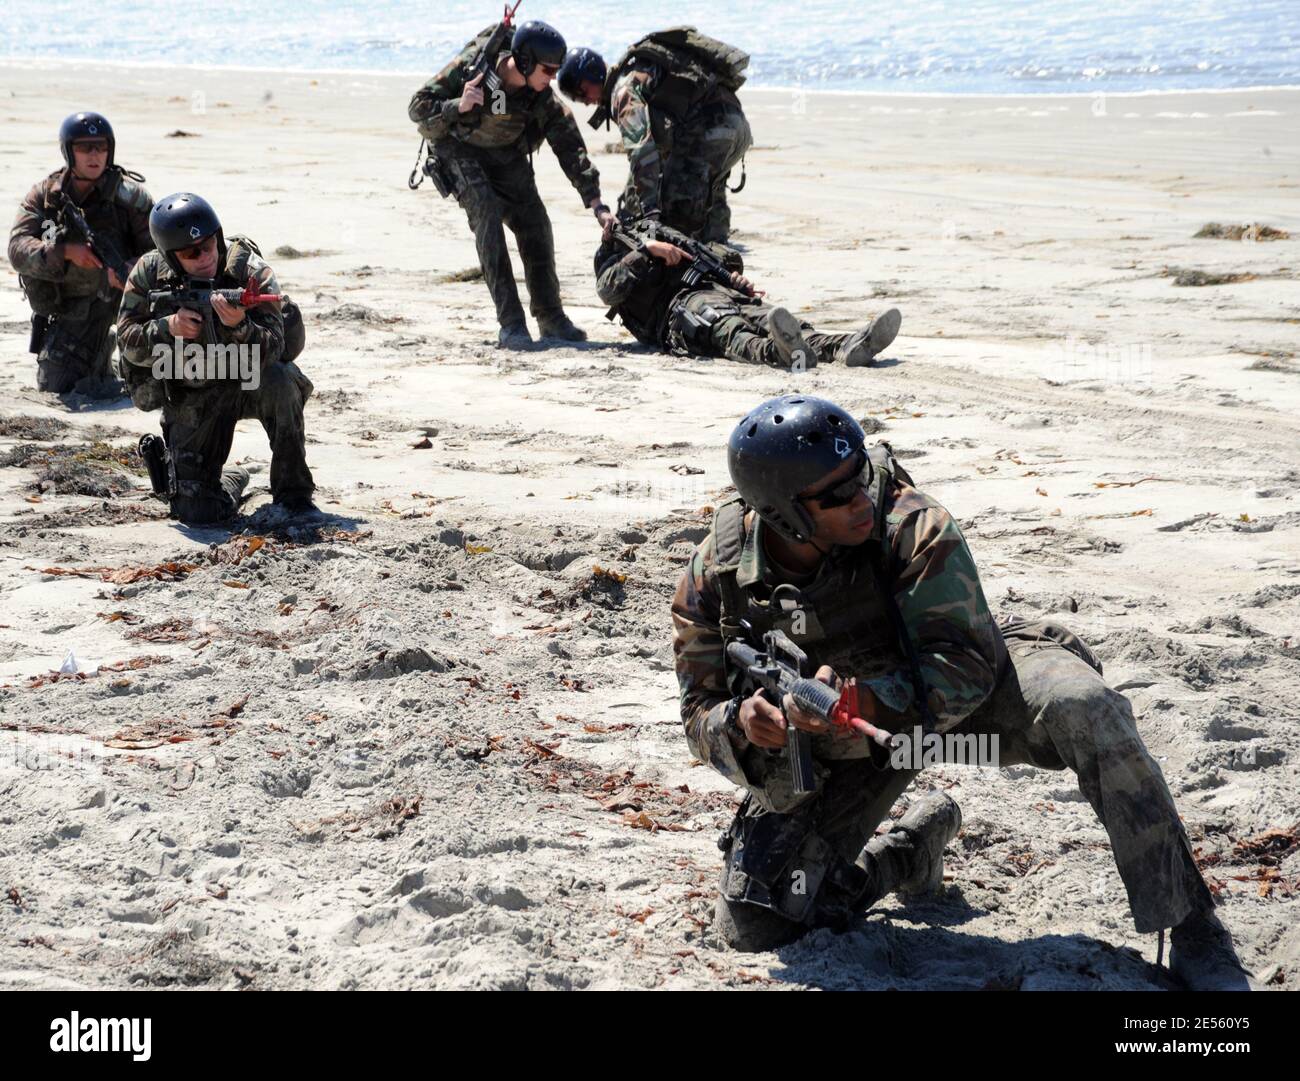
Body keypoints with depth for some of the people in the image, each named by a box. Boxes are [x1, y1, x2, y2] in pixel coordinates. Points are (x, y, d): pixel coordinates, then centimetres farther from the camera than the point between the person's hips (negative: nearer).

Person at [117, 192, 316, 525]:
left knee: (278, 382, -37)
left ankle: (293, 495, -20)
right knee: (194, 511, -10)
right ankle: (232, 482, 28)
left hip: (247, 383, -1)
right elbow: (129, 341, -12)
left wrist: (239, 326, -49)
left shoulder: (251, 271, -19)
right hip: (190, 399, 1)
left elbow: (270, 352, -28)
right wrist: (169, 327, -31)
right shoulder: (150, 273, -11)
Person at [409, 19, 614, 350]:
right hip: (460, 148, -4)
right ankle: (510, 324, -26)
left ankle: (550, 319, 8)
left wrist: (596, 204, -24)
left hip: (506, 155, 4)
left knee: (535, 223, -8)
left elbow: (571, 149, -17)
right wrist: (458, 107, -42)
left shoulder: (542, 99, -20)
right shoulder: (472, 65, -29)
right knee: (487, 215, -24)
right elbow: (419, 108, -23)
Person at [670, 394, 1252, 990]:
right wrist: (742, 723, -33)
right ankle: (916, 845, 24)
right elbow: (701, 713, -8)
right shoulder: (713, 580, -19)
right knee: (751, 926, -6)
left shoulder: (908, 525, -28)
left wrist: (863, 700, -44)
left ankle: (1189, 929, -24)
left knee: (1082, 707, -36)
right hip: (846, 747, 3)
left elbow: (965, 667, -27)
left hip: (963, 690, -3)